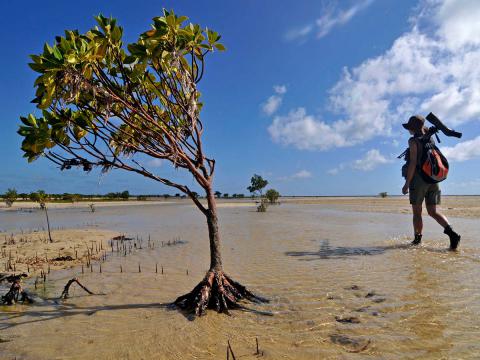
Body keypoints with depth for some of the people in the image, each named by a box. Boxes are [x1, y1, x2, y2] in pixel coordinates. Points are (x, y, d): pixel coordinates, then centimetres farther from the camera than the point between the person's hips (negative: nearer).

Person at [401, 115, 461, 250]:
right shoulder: (430, 140, 15)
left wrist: (406, 184, -13)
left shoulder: (413, 141, -7)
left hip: (418, 178, -6)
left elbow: (413, 163, -15)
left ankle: (417, 239, 9)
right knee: (433, 211, 7)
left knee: (417, 212, 4)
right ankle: (451, 232, -12)